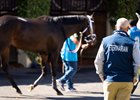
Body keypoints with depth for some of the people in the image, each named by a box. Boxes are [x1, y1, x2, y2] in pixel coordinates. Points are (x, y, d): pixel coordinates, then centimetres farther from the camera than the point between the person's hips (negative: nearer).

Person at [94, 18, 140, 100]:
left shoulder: (106, 41, 1)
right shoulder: (132, 43, -5)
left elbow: (98, 61, 1)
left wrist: (102, 76, 13)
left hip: (109, 81, 1)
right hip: (126, 81, -1)